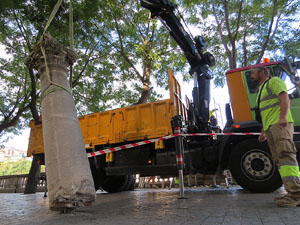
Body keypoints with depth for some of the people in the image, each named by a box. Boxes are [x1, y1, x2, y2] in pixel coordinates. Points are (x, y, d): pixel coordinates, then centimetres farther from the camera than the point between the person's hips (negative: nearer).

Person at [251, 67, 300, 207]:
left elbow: (285, 98, -10)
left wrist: (283, 117, -26)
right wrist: (263, 131, 25)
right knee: (279, 159, 2)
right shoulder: (261, 89, 32)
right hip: (270, 127, 9)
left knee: (286, 155, -19)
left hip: (280, 124, -9)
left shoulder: (274, 81, 7)